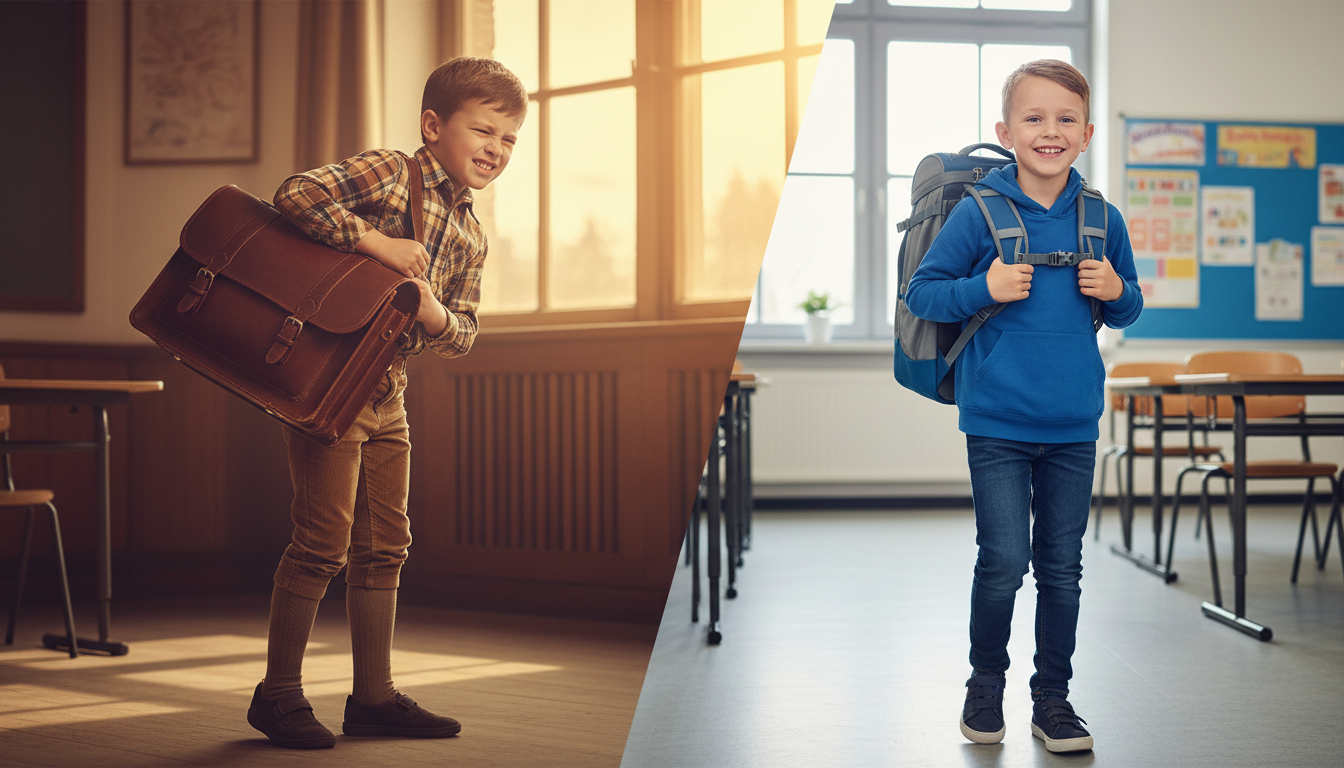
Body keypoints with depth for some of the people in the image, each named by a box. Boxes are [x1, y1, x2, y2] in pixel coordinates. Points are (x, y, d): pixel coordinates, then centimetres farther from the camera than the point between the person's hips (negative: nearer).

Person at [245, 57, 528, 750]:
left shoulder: (470, 237, 12)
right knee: (324, 539, -7)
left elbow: (462, 334, 12)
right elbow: (296, 195, -23)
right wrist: (376, 242, -26)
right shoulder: (386, 173, -10)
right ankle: (278, 694, 6)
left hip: (386, 395, 8)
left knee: (384, 544, 11)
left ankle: (373, 697, 20)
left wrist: (435, 315, -11)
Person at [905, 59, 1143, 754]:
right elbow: (921, 293, -3)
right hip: (996, 422, -3)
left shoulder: (1102, 220, 4)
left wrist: (1117, 293, -7)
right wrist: (984, 289, -18)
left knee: (1062, 567, 9)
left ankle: (1052, 697, 22)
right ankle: (985, 683, 20)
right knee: (1003, 561, -3)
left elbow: (1127, 310, 15)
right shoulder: (977, 214, -7)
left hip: (1073, 427, 3)